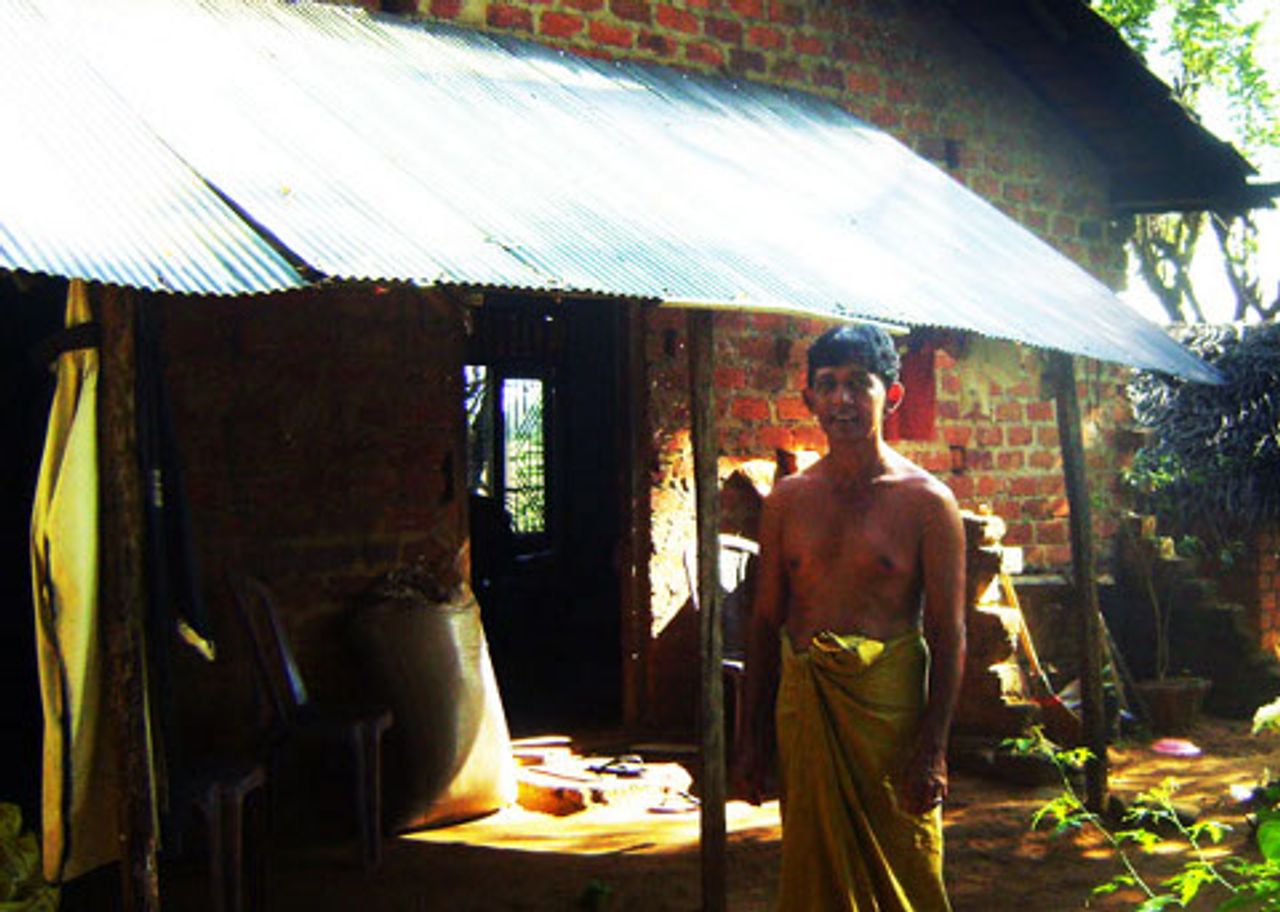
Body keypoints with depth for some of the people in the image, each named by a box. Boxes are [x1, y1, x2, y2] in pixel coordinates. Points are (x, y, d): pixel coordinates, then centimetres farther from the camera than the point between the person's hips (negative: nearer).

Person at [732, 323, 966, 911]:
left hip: (890, 703, -3)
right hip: (803, 702, 3)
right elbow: (765, 621, 11)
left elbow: (948, 634, -4)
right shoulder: (787, 499, 7)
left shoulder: (925, 500, -3)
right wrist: (752, 738, 9)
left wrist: (932, 748, -11)